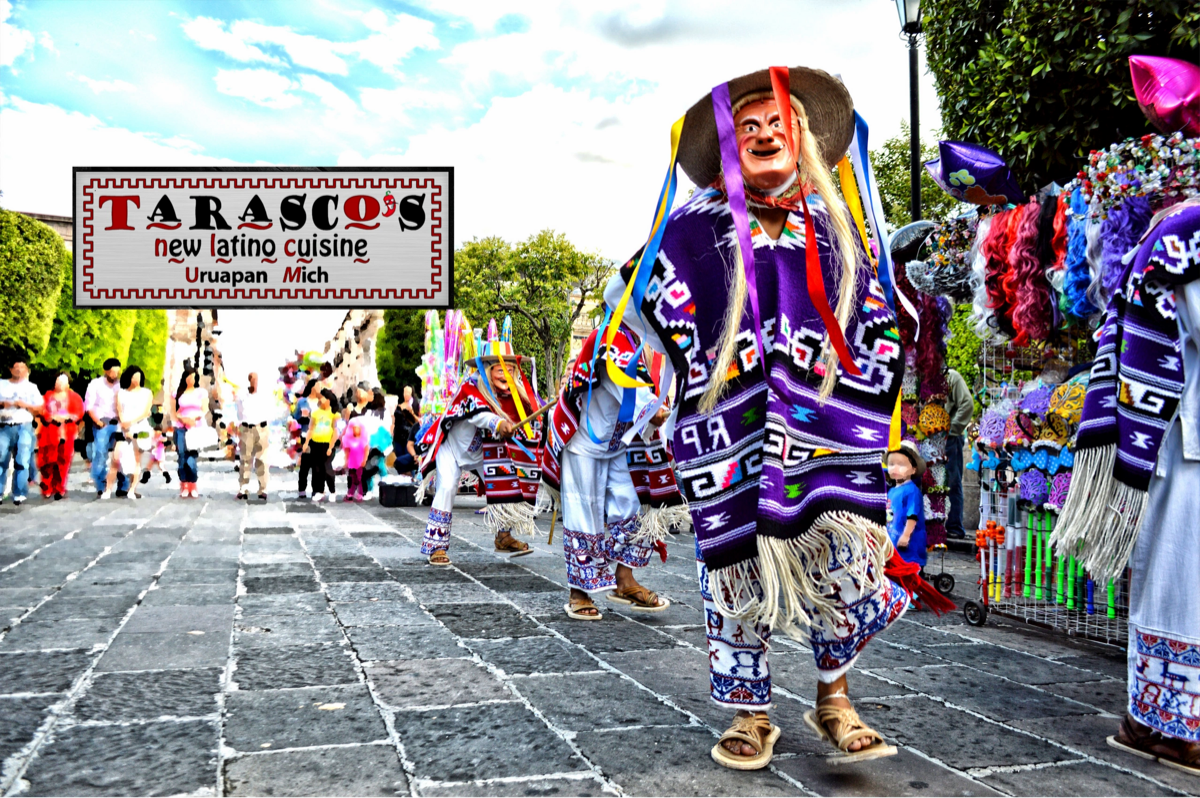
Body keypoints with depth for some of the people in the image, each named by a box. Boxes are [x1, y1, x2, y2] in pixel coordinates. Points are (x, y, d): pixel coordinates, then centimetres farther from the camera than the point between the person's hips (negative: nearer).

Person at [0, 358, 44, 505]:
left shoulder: (31, 387, 13)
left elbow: (39, 408, 9)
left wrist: (25, 405, -7)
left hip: (24, 428, -1)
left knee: (22, 462, -6)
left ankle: (19, 494, -4)